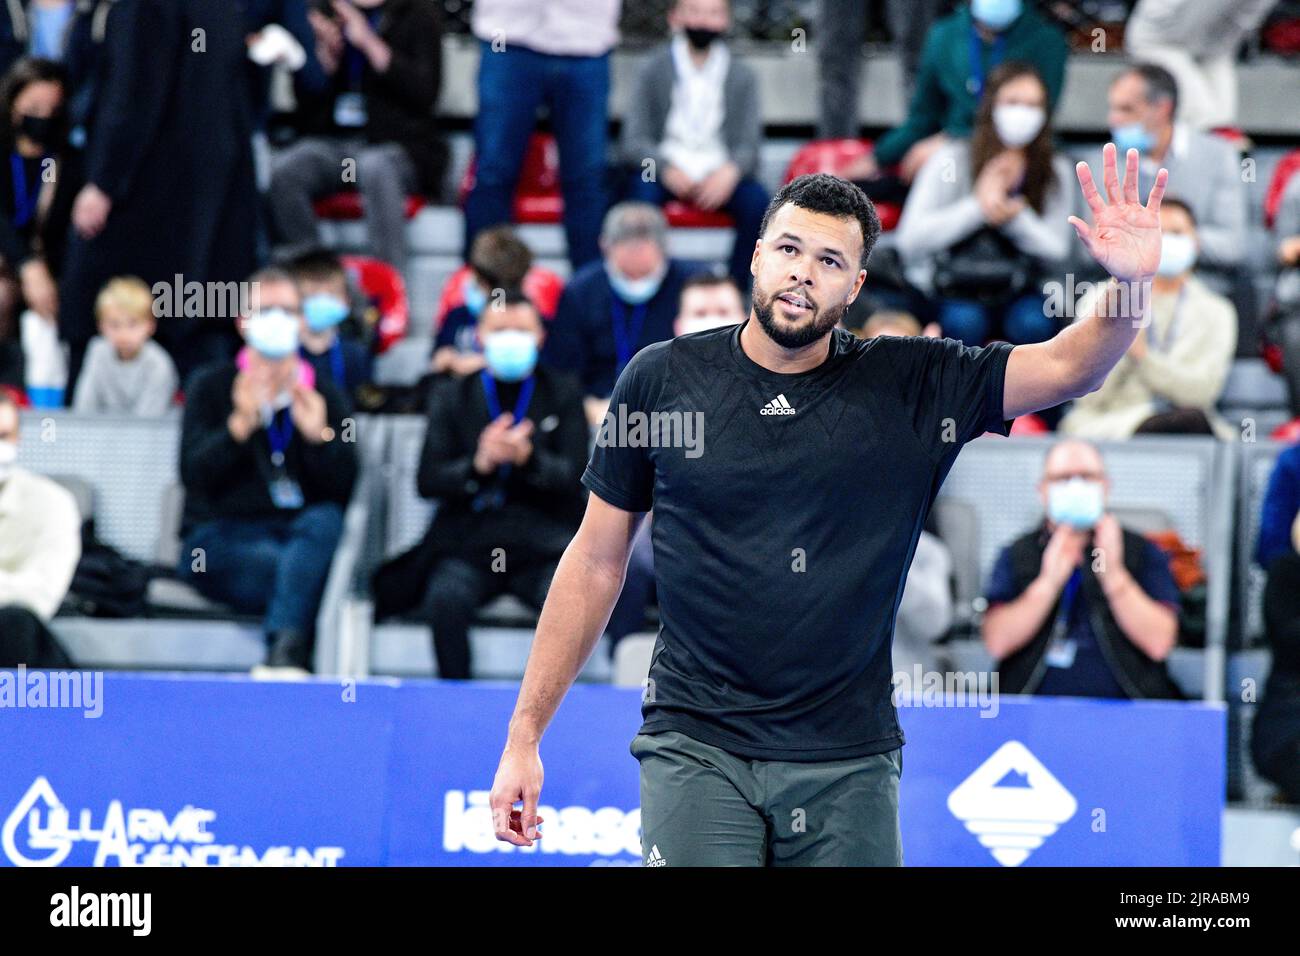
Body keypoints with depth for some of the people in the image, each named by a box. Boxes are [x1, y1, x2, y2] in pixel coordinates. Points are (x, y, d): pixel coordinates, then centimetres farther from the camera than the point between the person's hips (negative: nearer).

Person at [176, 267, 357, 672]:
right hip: (219, 539, -2)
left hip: (303, 536, 2)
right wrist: (240, 425, -19)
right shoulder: (211, 386, 9)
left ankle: (282, 649, -50)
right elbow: (193, 475, -5)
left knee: (326, 520, -36)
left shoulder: (323, 396, 15)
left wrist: (320, 436, -13)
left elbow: (345, 491, 4)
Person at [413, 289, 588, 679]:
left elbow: (574, 477, 3)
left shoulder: (564, 394, 12)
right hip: (468, 541, 0)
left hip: (542, 543, 0)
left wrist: (528, 458, -18)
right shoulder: (452, 395, 13)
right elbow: (427, 481, 5)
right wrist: (478, 465, -15)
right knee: (445, 600, -31)